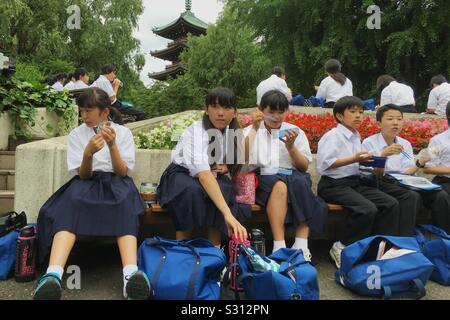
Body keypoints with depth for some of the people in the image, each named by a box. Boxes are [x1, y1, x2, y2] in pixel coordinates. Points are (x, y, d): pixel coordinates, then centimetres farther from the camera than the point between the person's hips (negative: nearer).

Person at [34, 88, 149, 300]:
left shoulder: (123, 132, 5)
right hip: (87, 182, 1)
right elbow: (82, 175, 0)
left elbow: (122, 172, -3)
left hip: (115, 182, -1)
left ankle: (131, 274, -57)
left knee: (124, 203, -38)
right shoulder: (76, 135, 7)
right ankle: (53, 275, -55)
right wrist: (88, 153, -20)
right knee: (73, 202, -36)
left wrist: (112, 145, -19)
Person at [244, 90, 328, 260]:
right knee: (279, 185, -35)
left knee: (300, 182, -33)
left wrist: (291, 147, -6)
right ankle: (279, 247, -39)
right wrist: (254, 128, -7)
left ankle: (301, 247, -36)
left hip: (292, 176, 2)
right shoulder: (251, 131, 16)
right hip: (262, 177, -1)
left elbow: (304, 167, 12)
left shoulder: (295, 131, 18)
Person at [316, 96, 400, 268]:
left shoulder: (356, 137, 17)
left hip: (355, 182, 8)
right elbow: (324, 164, -20)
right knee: (367, 209, -28)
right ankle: (343, 247, -9)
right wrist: (353, 159, -21)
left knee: (391, 203, -8)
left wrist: (364, 162, 2)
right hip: (333, 185, -8)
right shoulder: (332, 136, -9)